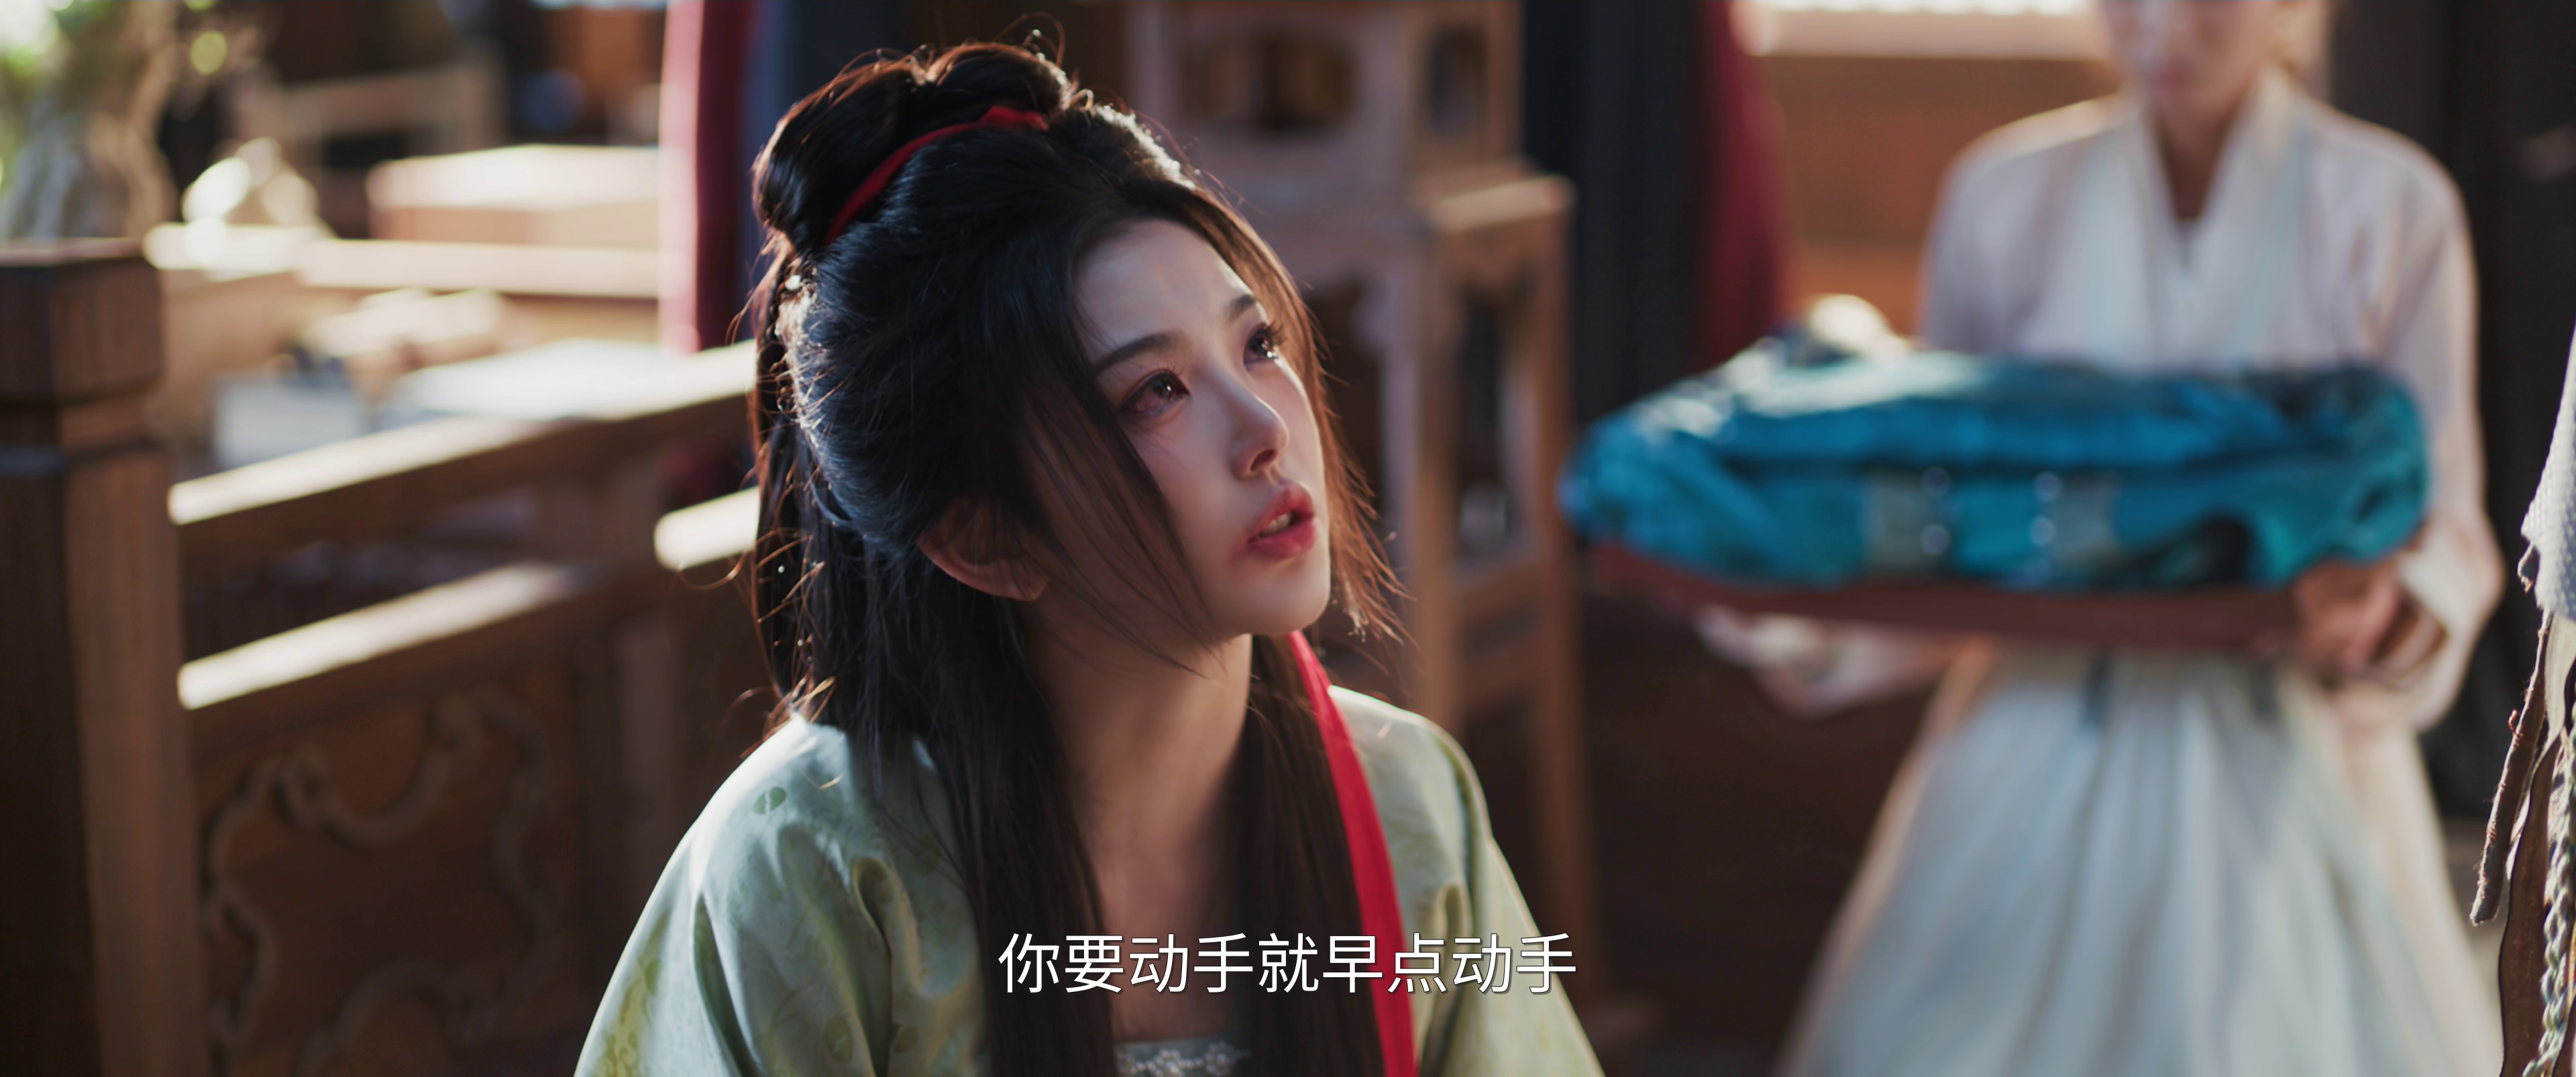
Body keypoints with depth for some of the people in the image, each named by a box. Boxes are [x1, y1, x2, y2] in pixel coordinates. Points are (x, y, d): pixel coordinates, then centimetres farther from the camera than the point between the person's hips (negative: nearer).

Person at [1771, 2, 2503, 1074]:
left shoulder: (2390, 209, -2)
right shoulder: (2004, 193, 3)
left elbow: (2441, 517, -2)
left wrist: (2385, 608, -24)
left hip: (2282, 752, -1)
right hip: (2045, 742, 1)